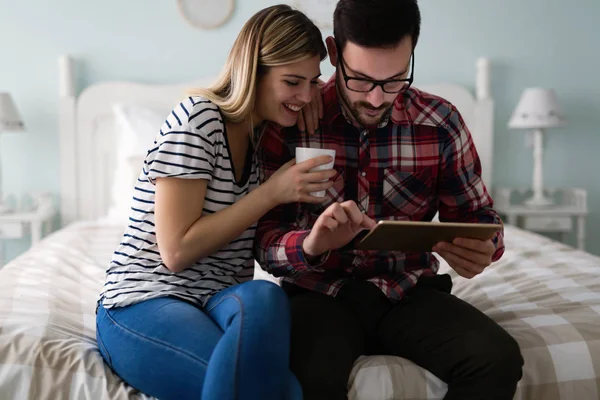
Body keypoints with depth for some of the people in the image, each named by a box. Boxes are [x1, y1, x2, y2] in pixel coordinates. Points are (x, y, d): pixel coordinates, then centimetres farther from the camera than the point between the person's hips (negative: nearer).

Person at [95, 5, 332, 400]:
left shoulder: (261, 132, 11)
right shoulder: (197, 119, -11)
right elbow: (177, 252, -15)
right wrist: (271, 193, -15)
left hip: (220, 299, 6)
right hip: (145, 303, -6)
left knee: (263, 297, -31)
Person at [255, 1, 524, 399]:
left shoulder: (442, 122, -2)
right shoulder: (291, 122, -8)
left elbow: (478, 213, 9)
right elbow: (265, 240, -7)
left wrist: (484, 247, -16)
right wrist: (311, 245, -32)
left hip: (409, 291, 4)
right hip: (321, 294, -3)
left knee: (498, 360, -23)